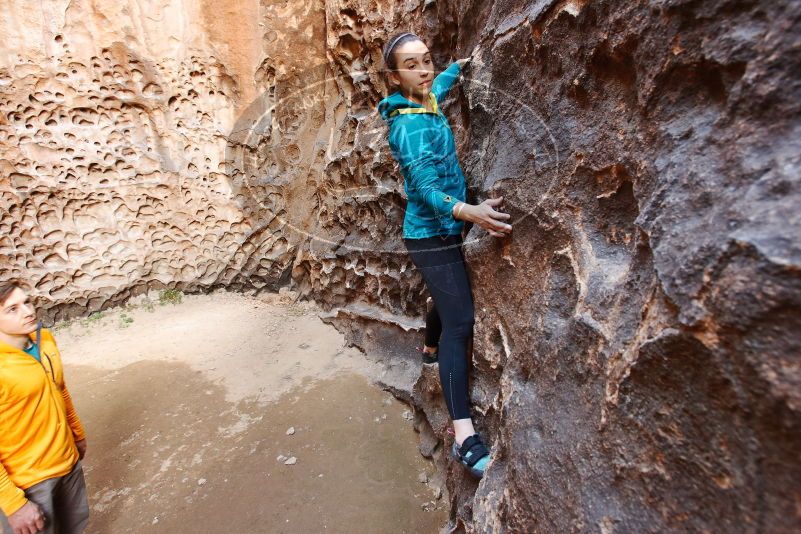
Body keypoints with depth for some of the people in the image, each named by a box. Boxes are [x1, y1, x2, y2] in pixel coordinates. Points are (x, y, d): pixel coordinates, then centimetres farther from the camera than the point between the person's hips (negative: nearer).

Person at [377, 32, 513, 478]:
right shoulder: (410, 126, -19)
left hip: (441, 232, 10)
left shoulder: (427, 103, 9)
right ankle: (465, 436, -12)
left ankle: (431, 351, 53)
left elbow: (438, 86, 35)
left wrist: (460, 66, 37)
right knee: (460, 323, -16)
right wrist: (469, 211, -45)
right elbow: (427, 190, -31)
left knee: (447, 299, 26)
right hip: (432, 236, -10)